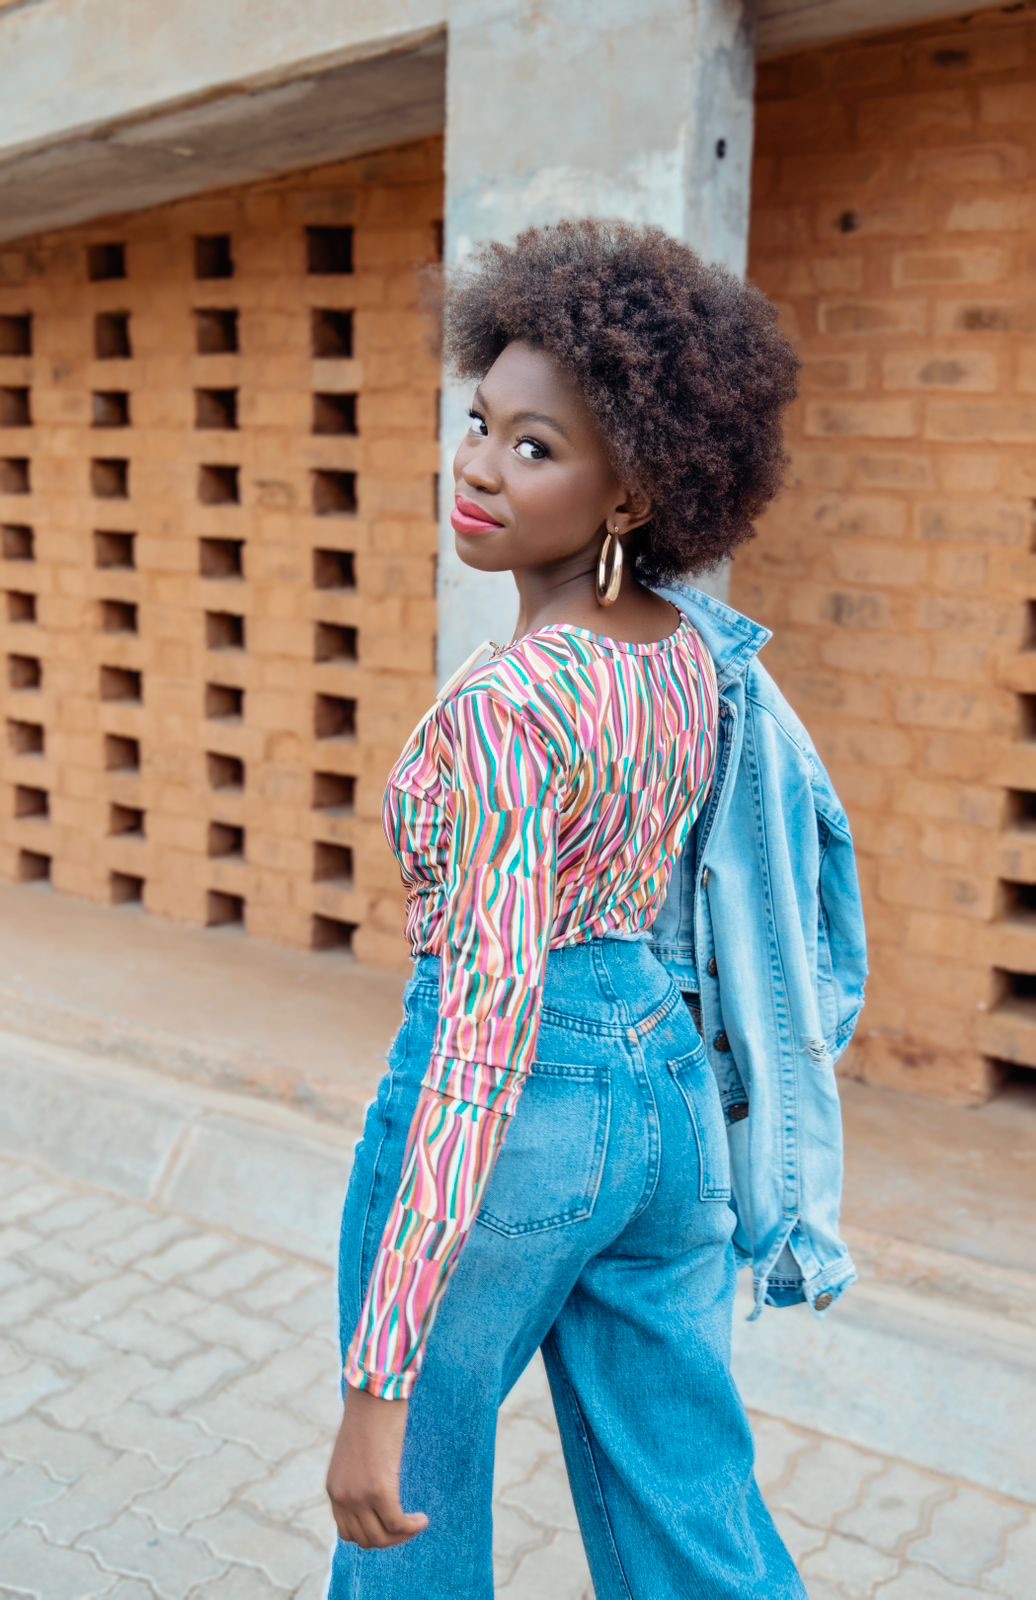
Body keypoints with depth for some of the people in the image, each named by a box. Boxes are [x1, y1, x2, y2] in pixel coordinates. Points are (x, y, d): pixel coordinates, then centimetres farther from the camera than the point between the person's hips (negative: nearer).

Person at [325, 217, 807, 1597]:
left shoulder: (506, 702, -24)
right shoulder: (690, 657, 1)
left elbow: (490, 1027, -28)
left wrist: (376, 1382, -26)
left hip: (515, 1116, -7)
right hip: (669, 1086, 7)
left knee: (416, 1485, 20)